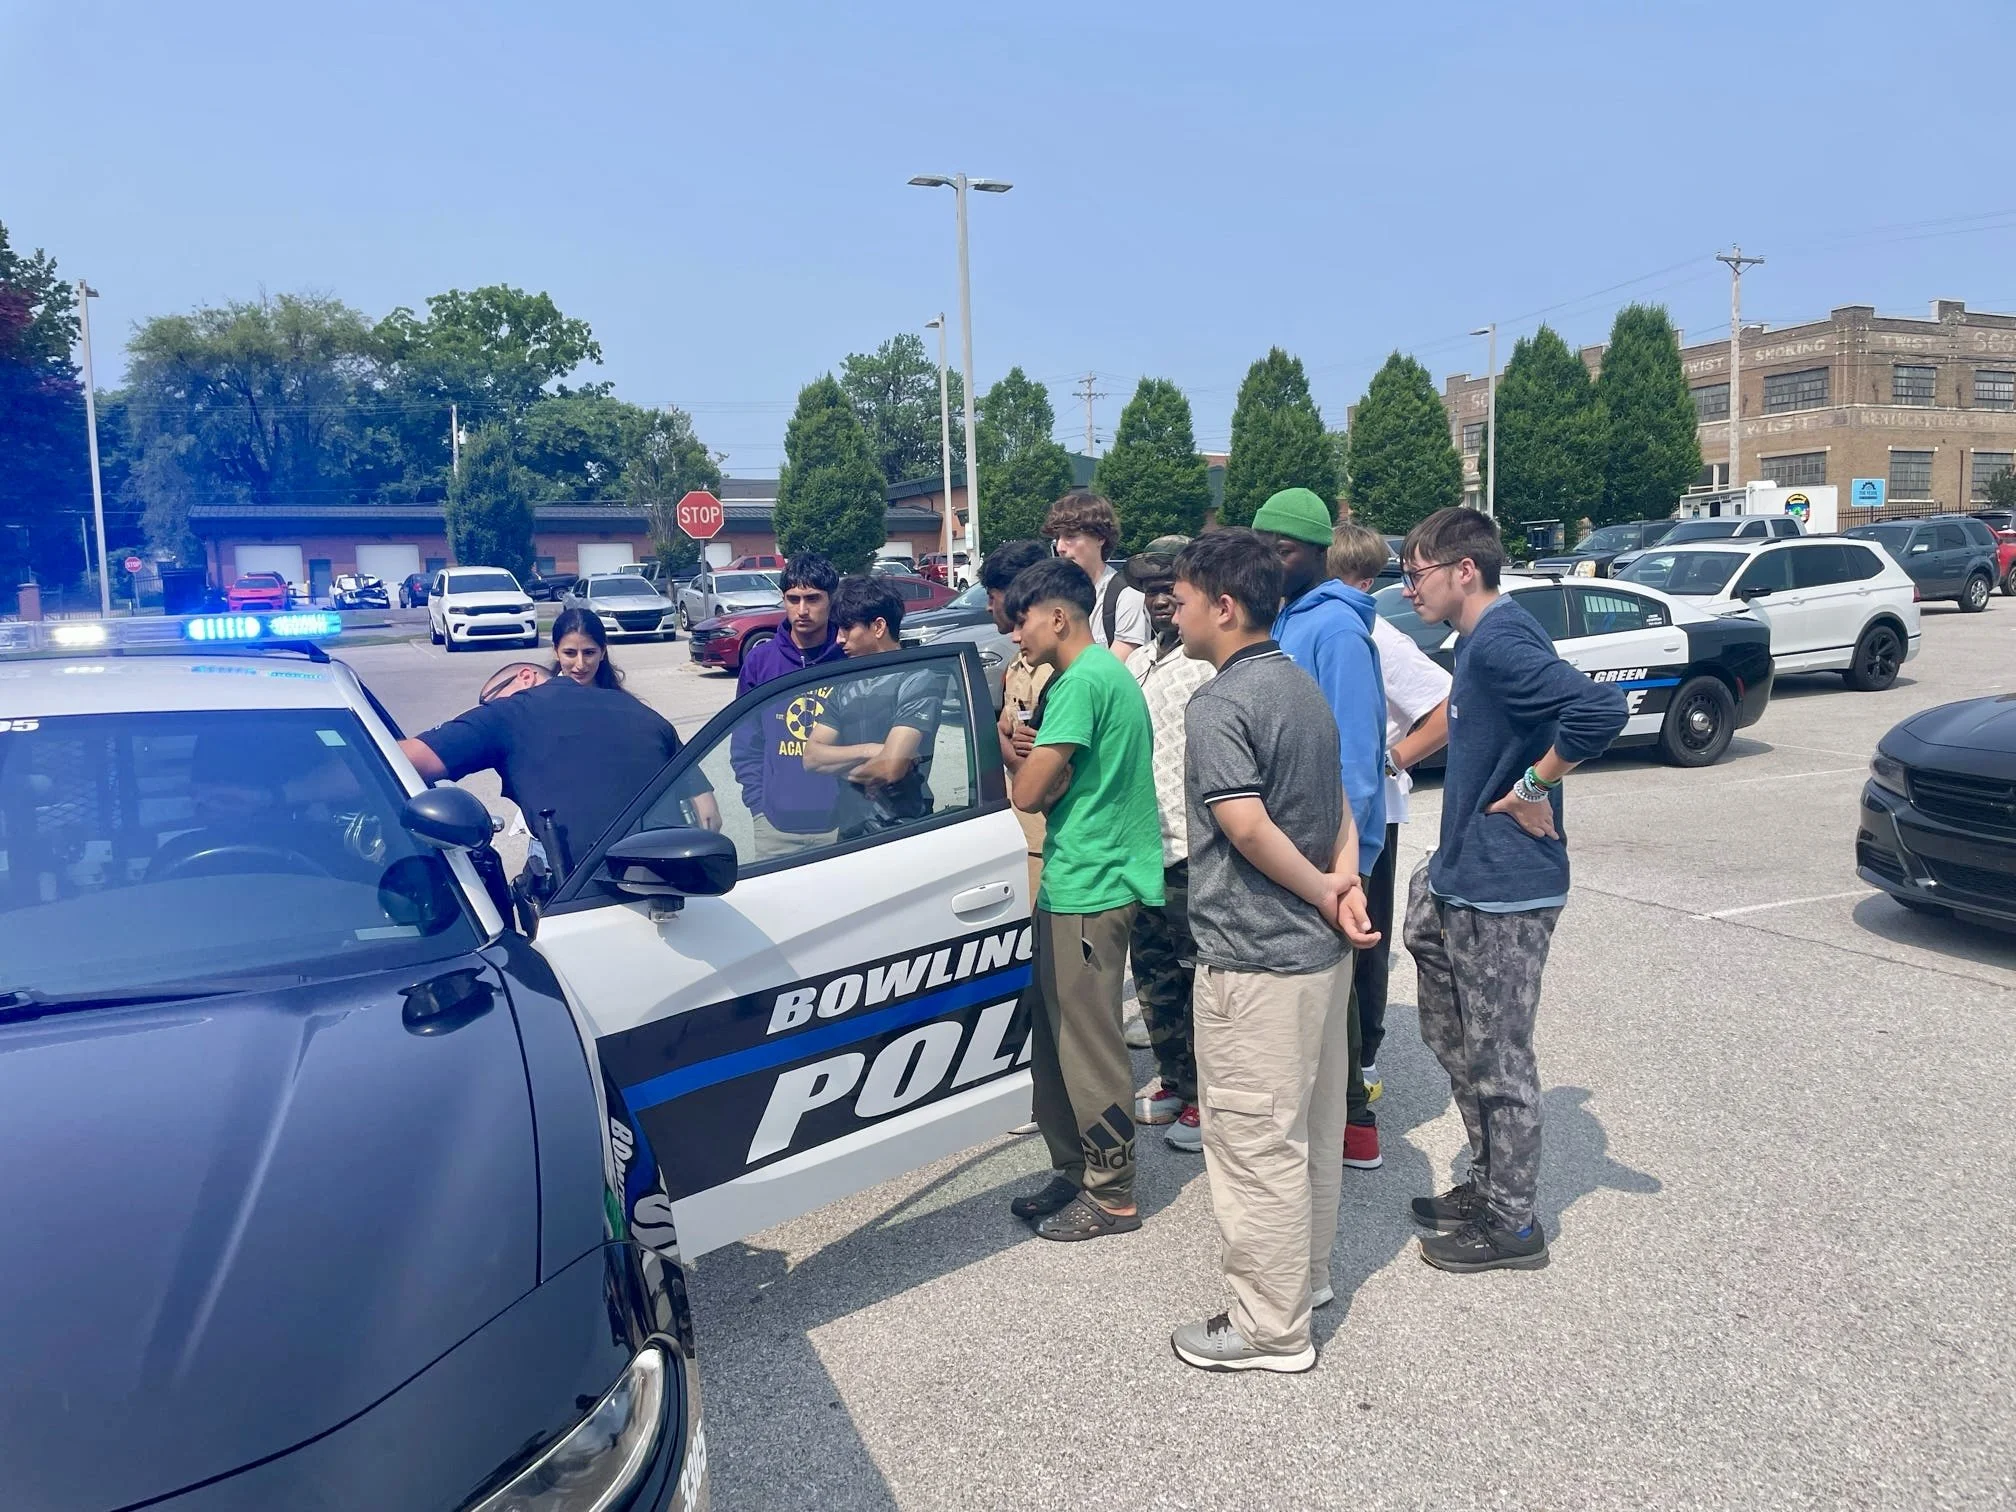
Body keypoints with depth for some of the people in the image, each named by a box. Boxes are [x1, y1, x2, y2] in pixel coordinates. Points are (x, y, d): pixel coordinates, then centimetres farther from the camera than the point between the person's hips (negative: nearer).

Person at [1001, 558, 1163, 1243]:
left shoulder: (1082, 682, -17)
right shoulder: (1107, 672, 16)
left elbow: (1029, 790, -18)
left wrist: (1040, 770, 0)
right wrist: (1053, 776, -2)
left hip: (1087, 888, -10)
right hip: (1076, 881, 10)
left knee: (1088, 1044, 0)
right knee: (1055, 1030, 16)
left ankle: (1112, 1194, 13)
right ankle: (1075, 1170, 28)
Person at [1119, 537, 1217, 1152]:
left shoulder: (1213, 662, -11)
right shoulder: (1137, 663, 15)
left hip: (1191, 847, -8)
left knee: (1197, 977, 2)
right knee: (1153, 973, 17)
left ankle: (1205, 1098, 16)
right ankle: (1173, 1081, 32)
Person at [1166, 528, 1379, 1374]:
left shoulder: (1219, 704, -18)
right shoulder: (1302, 686, 11)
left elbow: (1247, 826, -27)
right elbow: (1339, 803, 12)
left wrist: (1320, 890, -14)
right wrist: (1344, 880, -3)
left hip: (1253, 957, -10)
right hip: (1318, 949, 10)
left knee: (1256, 1142, 2)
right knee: (1311, 1127, 21)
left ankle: (1271, 1328, 14)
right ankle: (1306, 1274, 37)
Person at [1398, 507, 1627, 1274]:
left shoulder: (1501, 642, -20)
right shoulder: (1479, 641, 11)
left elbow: (1600, 708, -32)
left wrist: (1531, 789, -22)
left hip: (1502, 887, -10)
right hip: (1462, 875, 10)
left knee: (1497, 1059, 3)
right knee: (1456, 1041, 20)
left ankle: (1511, 1223, 19)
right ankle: (1487, 1184, 35)